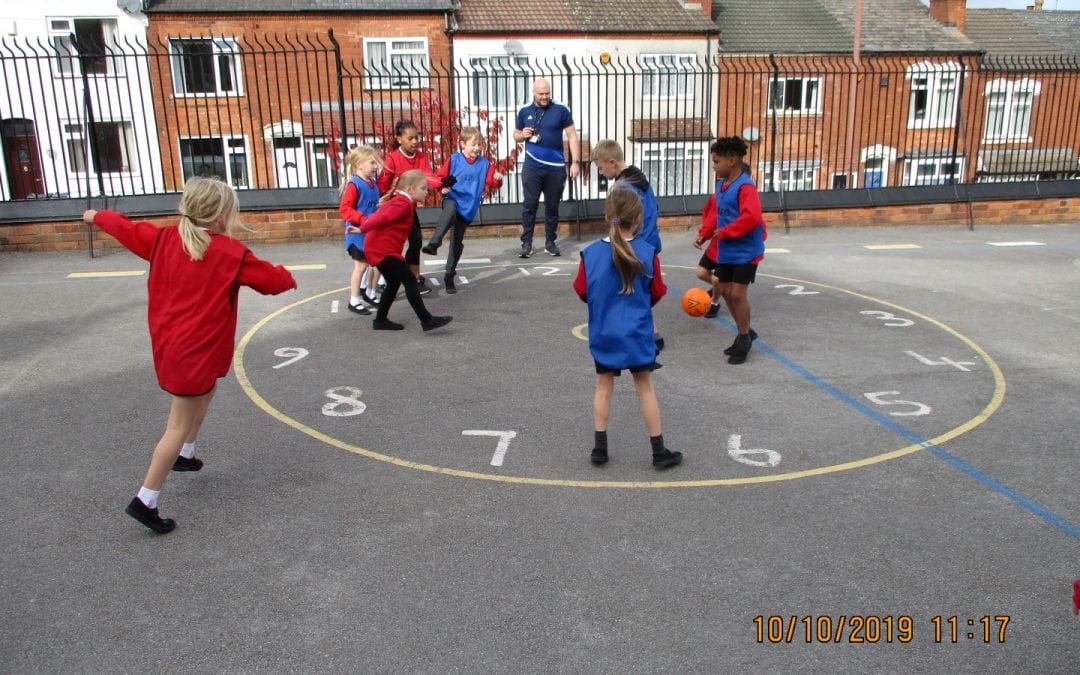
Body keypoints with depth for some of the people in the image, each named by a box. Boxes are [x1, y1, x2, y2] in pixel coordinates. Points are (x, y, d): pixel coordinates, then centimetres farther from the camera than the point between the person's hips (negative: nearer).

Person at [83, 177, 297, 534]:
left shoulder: (166, 238, 3)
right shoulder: (230, 252, -13)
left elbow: (128, 229, 18)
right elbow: (271, 279, -6)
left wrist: (98, 216, 38)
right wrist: (288, 278, 17)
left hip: (170, 342, 8)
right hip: (194, 350, -8)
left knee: (208, 389, 32)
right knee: (179, 425, 1)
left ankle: (185, 454, 41)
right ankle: (145, 501, 5)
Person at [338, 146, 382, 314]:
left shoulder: (373, 183, 6)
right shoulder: (354, 185, -17)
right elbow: (344, 208, -23)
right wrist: (364, 220, -29)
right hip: (358, 234, -7)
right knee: (361, 266, 0)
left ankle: (369, 293, 30)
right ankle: (354, 301, 13)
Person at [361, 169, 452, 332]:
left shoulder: (400, 201, 17)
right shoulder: (403, 204, -16)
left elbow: (381, 216, 22)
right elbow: (381, 218, -23)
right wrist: (362, 229, -20)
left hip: (378, 249, 11)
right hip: (383, 250, -11)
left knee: (394, 283, 18)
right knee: (410, 281, -10)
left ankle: (380, 320, 25)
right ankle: (427, 320, -11)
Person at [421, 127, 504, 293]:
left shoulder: (484, 163, 4)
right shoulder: (454, 160, -2)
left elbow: (492, 183, 6)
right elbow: (440, 177, 2)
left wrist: (498, 179, -16)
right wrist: (442, 187, -17)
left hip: (468, 207, 3)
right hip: (452, 200, -3)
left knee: (457, 244, 8)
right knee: (450, 211, -42)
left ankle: (449, 276, 22)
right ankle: (434, 244, -54)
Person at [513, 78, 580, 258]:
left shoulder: (561, 110, -1)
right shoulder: (524, 112, 6)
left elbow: (572, 136, -1)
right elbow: (516, 135, 18)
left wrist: (575, 162, -7)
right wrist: (523, 135, -7)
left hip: (556, 168, -1)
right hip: (532, 167, 1)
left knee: (552, 206, 7)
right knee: (530, 205, -1)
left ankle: (550, 242, 18)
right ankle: (527, 243, 6)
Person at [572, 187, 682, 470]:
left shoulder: (590, 253, -11)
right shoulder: (647, 252, -13)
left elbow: (582, 291, -1)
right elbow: (657, 293, -2)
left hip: (603, 333, 1)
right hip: (637, 333, -1)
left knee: (604, 386, 14)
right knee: (645, 388, 8)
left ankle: (599, 448, 20)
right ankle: (659, 452, 16)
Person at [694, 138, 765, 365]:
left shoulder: (745, 186, -20)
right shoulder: (721, 184, 7)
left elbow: (751, 217, -30)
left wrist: (724, 233, -23)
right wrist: (704, 235, 6)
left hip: (745, 251, -9)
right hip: (726, 251, 9)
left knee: (737, 294, -6)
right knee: (725, 291, 12)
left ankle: (744, 338, 13)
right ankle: (745, 333, 29)